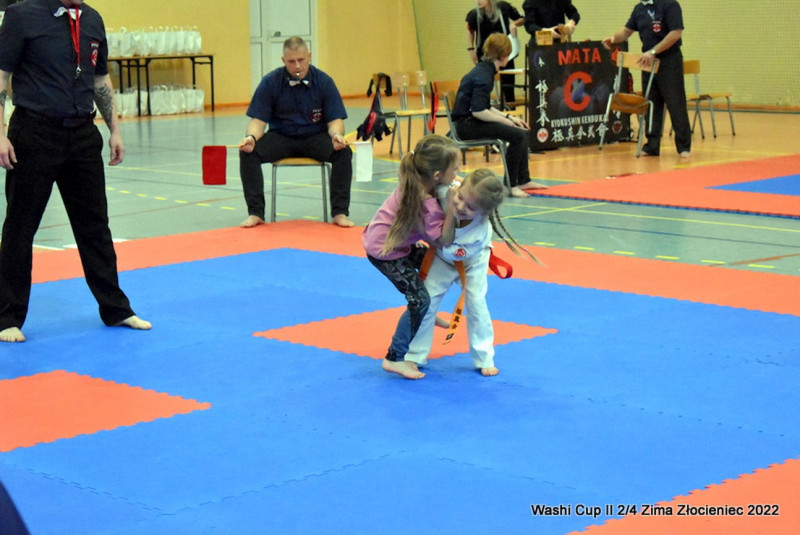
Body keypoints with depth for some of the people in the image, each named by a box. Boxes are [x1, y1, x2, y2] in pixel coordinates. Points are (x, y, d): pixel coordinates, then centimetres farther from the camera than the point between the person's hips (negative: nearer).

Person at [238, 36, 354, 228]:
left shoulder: (323, 81, -7)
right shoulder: (270, 82, -7)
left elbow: (335, 120, -6)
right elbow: (258, 120, -6)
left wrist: (336, 135, -31)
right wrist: (251, 137, -30)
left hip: (315, 138, 0)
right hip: (281, 138, 0)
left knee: (343, 152, -30)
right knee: (248, 152, -26)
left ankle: (340, 212, -21)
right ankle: (255, 213, -18)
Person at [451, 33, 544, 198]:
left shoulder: (485, 70, 13)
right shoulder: (483, 75, -18)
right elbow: (478, 111, -25)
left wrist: (509, 117, 9)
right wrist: (506, 120, -15)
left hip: (472, 121, 10)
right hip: (466, 124, -10)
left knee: (523, 132, 12)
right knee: (517, 135, -21)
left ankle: (523, 180, 18)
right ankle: (510, 185, -14)